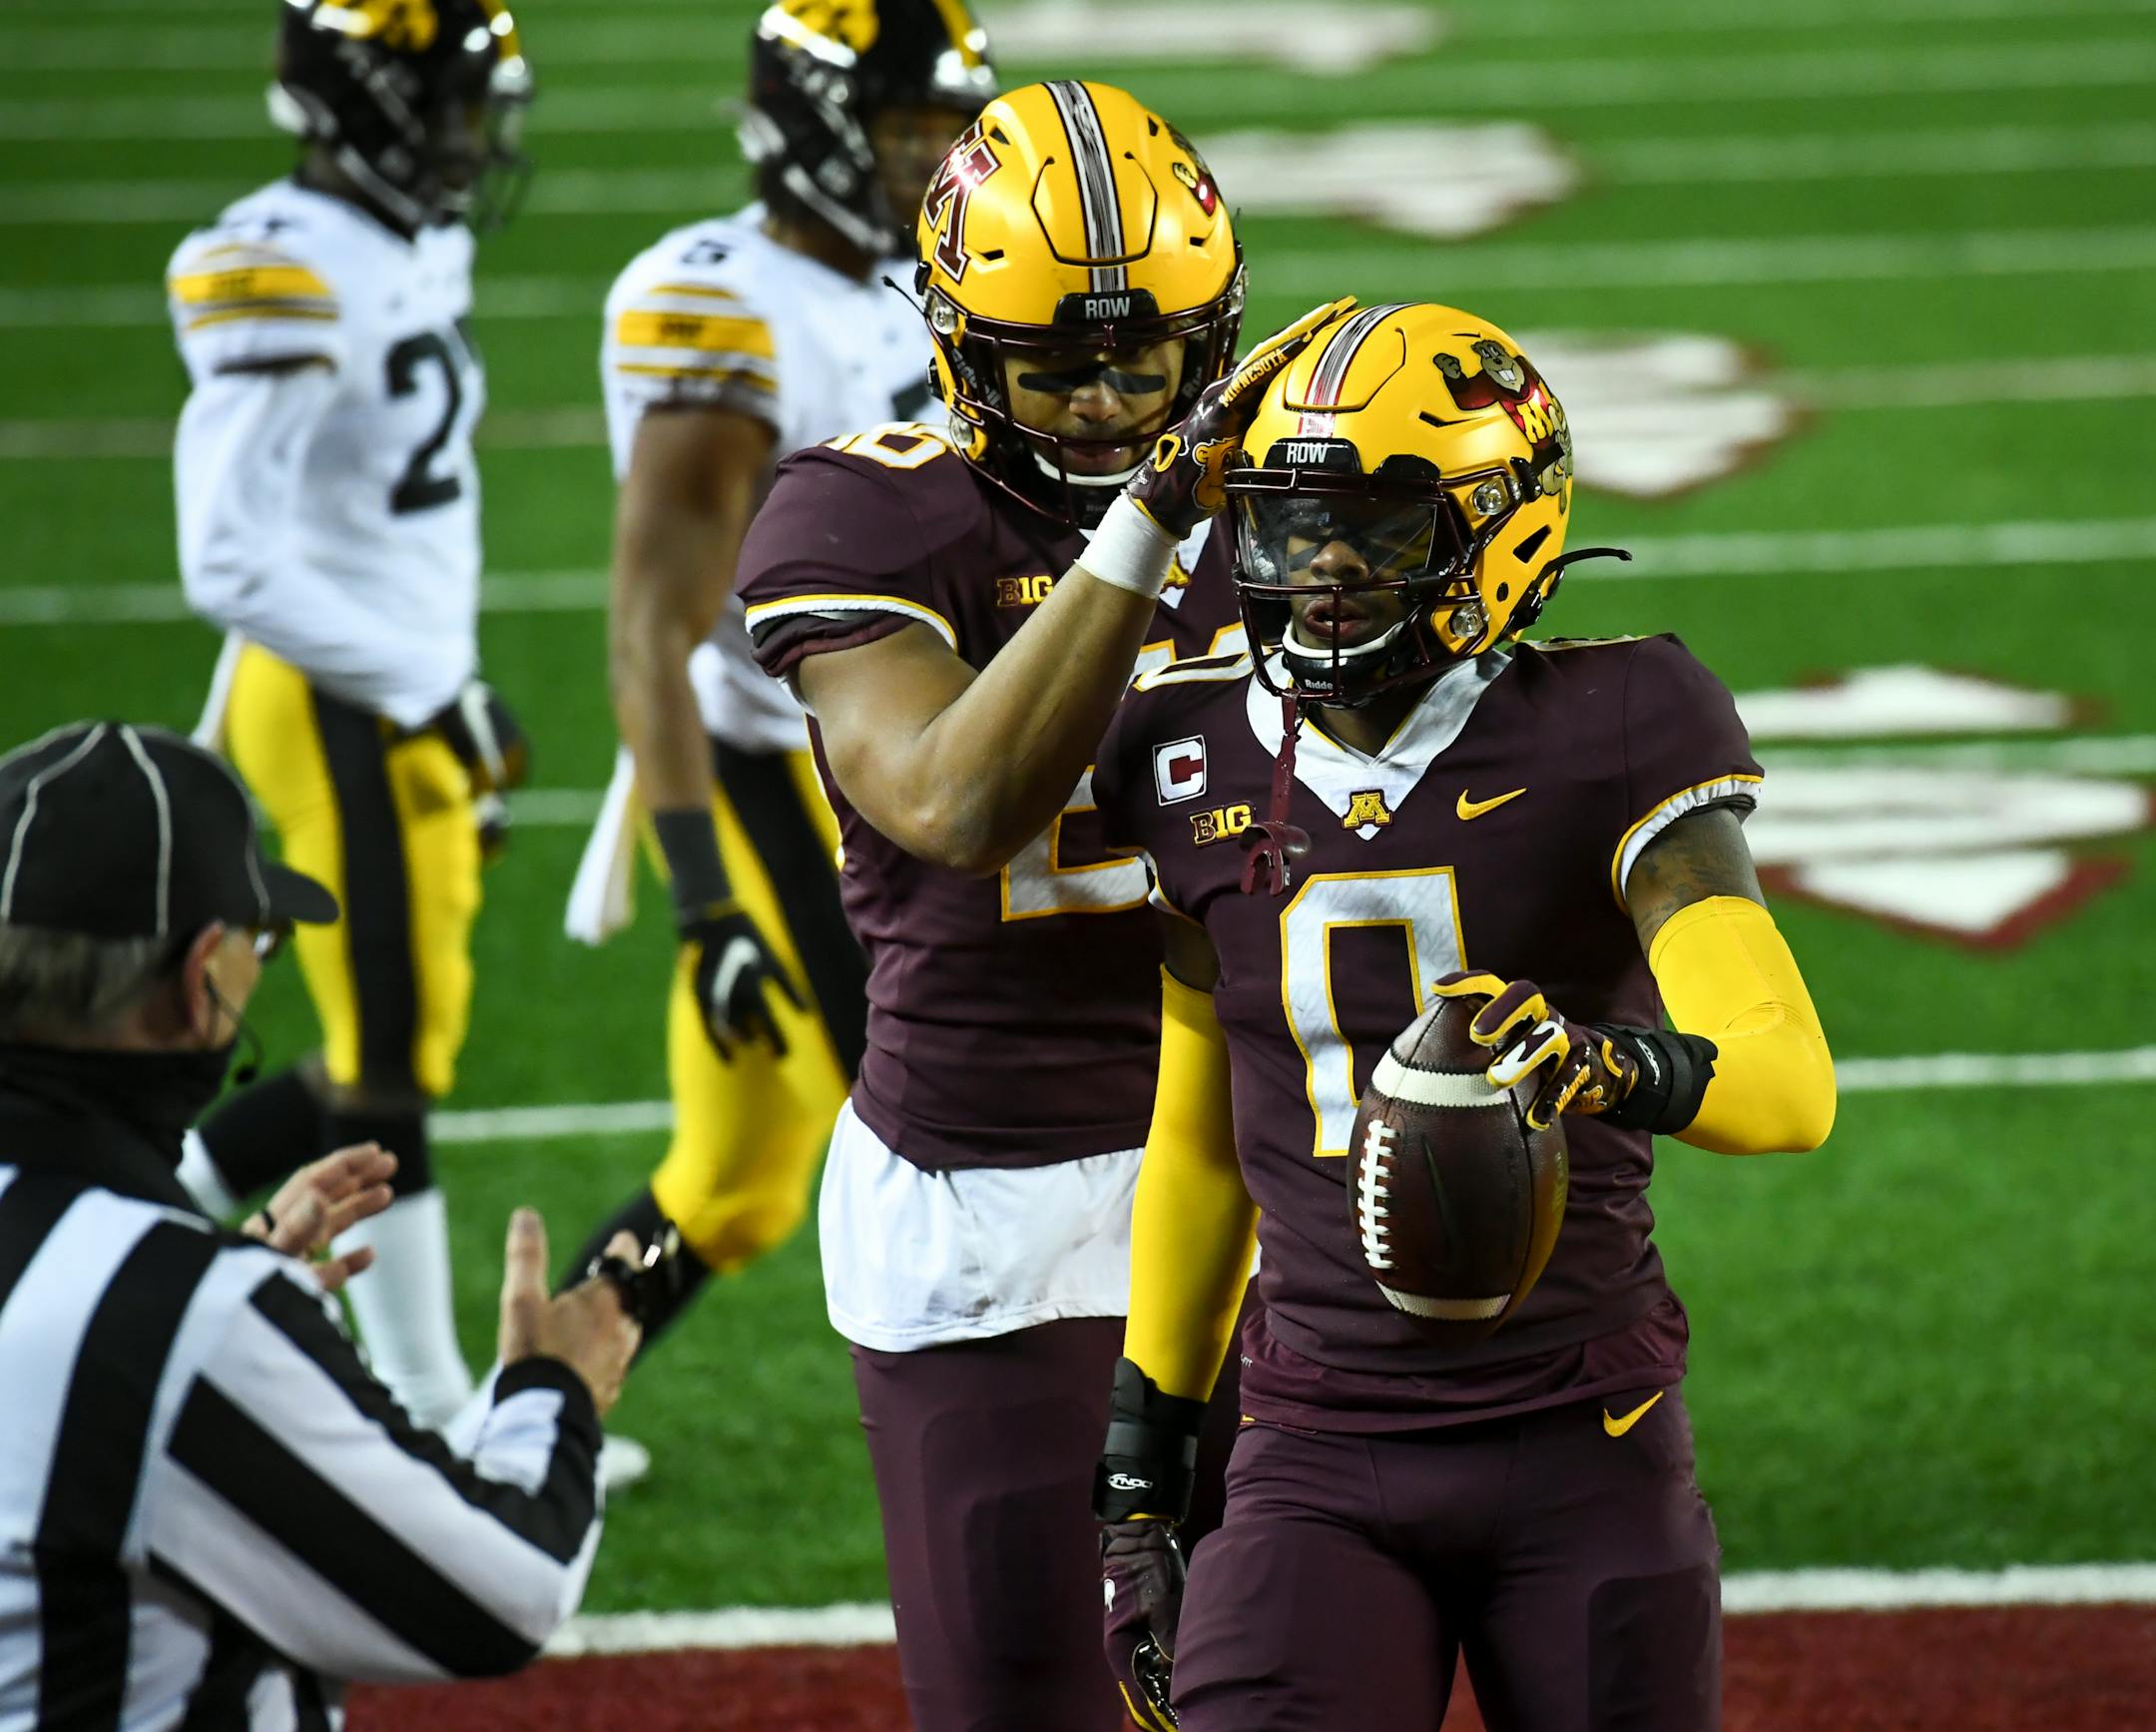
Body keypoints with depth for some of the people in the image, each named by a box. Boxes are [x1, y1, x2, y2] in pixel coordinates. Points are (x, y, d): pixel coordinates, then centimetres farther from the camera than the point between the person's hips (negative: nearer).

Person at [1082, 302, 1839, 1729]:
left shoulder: (1602, 742, -7)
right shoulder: (1207, 764, 5)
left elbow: (1793, 1079, -18)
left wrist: (1622, 1067, -40)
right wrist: (1141, 1458, 18)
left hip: (1582, 1451, -2)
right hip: (1320, 1466, 2)